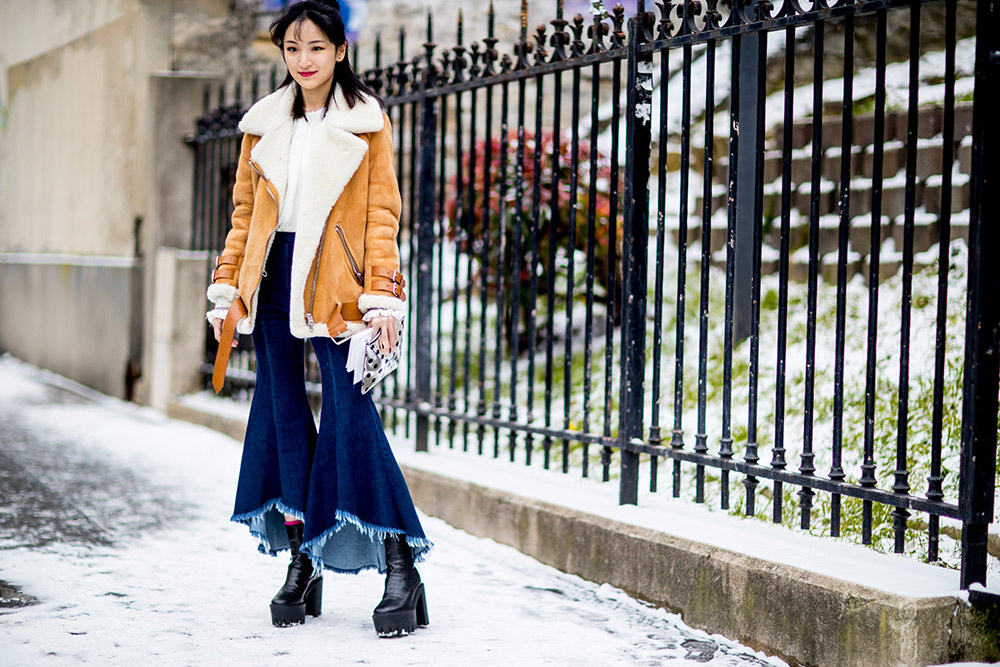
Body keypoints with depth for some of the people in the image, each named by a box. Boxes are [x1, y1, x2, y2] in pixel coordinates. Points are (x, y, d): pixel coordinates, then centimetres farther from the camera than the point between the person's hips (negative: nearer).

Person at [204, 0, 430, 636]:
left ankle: (400, 566, -9)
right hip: (274, 273, 4)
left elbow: (382, 214, -2)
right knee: (282, 409, 4)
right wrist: (227, 288, 10)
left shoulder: (367, 120, 2)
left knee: (351, 411, -12)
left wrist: (383, 298, -11)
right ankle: (303, 563, 12)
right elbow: (245, 209, 17)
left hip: (334, 277, -4)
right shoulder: (265, 123, 13)